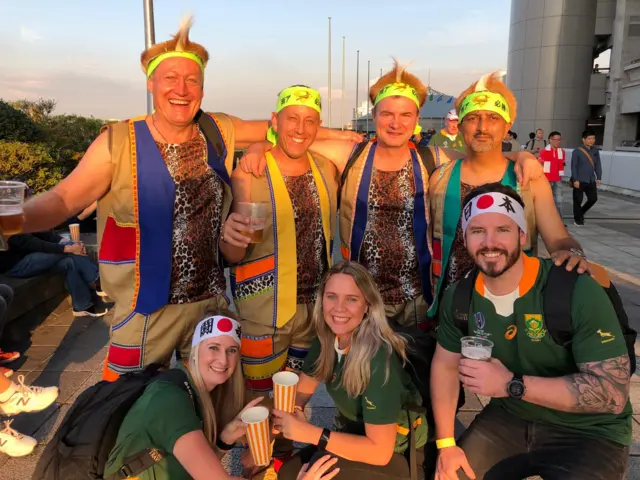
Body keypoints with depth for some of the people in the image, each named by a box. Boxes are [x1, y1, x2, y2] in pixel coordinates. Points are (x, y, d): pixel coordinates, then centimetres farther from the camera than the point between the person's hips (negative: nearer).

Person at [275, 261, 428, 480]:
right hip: (355, 436, 6)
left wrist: (310, 433, -30)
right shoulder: (325, 340, -11)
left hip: (393, 455, -6)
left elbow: (380, 450, -29)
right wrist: (289, 416, -19)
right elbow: (302, 391, 3)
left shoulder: (377, 357, -31)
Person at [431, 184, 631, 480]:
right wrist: (446, 444, -3)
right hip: (508, 419, 5)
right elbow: (445, 364, 4)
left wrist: (512, 385, -30)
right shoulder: (460, 298, -8)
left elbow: (613, 392, -26)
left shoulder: (577, 290, -25)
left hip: (586, 432, -4)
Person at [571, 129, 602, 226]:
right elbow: (574, 166, -11)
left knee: (593, 199, 9)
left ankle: (581, 213, 31)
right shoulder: (577, 151, -9)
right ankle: (578, 220, 16)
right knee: (578, 201, 2)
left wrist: (598, 178, 6)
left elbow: (598, 165, 10)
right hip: (580, 181, -5)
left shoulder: (595, 151, 6)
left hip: (591, 181, 5)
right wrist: (575, 180, -14)